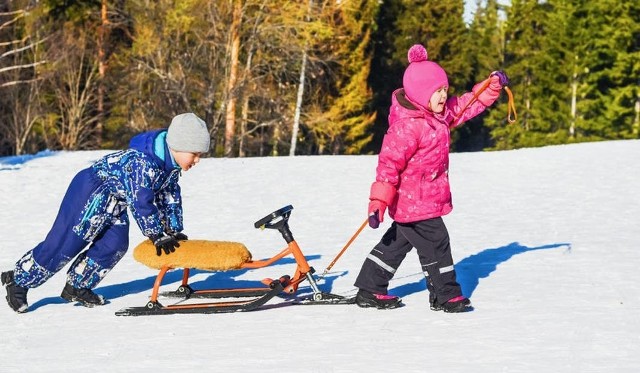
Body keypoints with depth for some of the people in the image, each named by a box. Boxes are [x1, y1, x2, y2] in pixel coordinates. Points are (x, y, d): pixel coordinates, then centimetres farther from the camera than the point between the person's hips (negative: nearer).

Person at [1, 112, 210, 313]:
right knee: (64, 244, -8)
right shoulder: (142, 163, -32)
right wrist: (158, 236, -27)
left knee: (115, 245, -1)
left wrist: (174, 230, 11)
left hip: (113, 203, 10)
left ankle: (76, 287, 13)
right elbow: (141, 202, -33)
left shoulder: (172, 166, -2)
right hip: (90, 192, -10)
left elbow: (170, 196, 12)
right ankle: (18, 280, 6)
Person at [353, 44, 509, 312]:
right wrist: (378, 202, -30)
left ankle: (369, 290, 25)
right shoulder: (407, 126, -25)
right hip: (415, 202, -11)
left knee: (399, 241, 17)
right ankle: (445, 295, 7)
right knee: (435, 242, -4)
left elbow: (467, 105, 18)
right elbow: (389, 163, -27)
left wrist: (493, 86, 6)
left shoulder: (441, 113, 4)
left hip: (428, 197, 11)